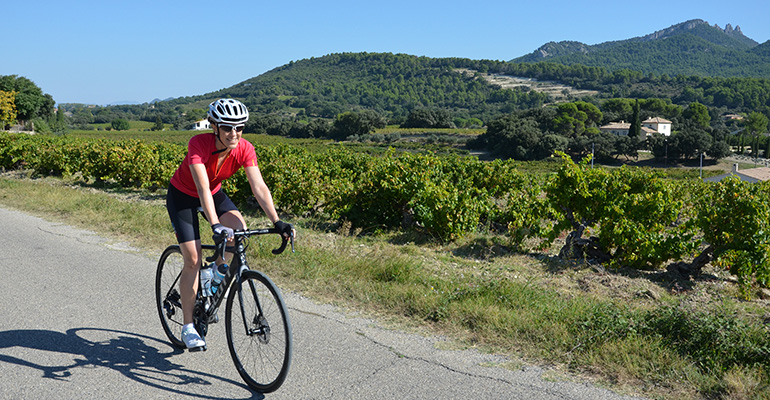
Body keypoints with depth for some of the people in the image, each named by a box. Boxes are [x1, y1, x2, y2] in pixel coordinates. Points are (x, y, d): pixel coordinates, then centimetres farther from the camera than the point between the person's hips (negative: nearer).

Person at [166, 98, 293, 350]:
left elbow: (259, 187, -29)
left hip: (214, 193, 4)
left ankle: (218, 270, 8)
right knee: (193, 260, -11)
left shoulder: (245, 149, -23)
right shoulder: (198, 144, -34)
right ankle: (188, 327, 2)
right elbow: (202, 188, -43)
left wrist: (277, 222, -40)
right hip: (182, 196, -4)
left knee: (239, 229, -25)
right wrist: (215, 225, -55)